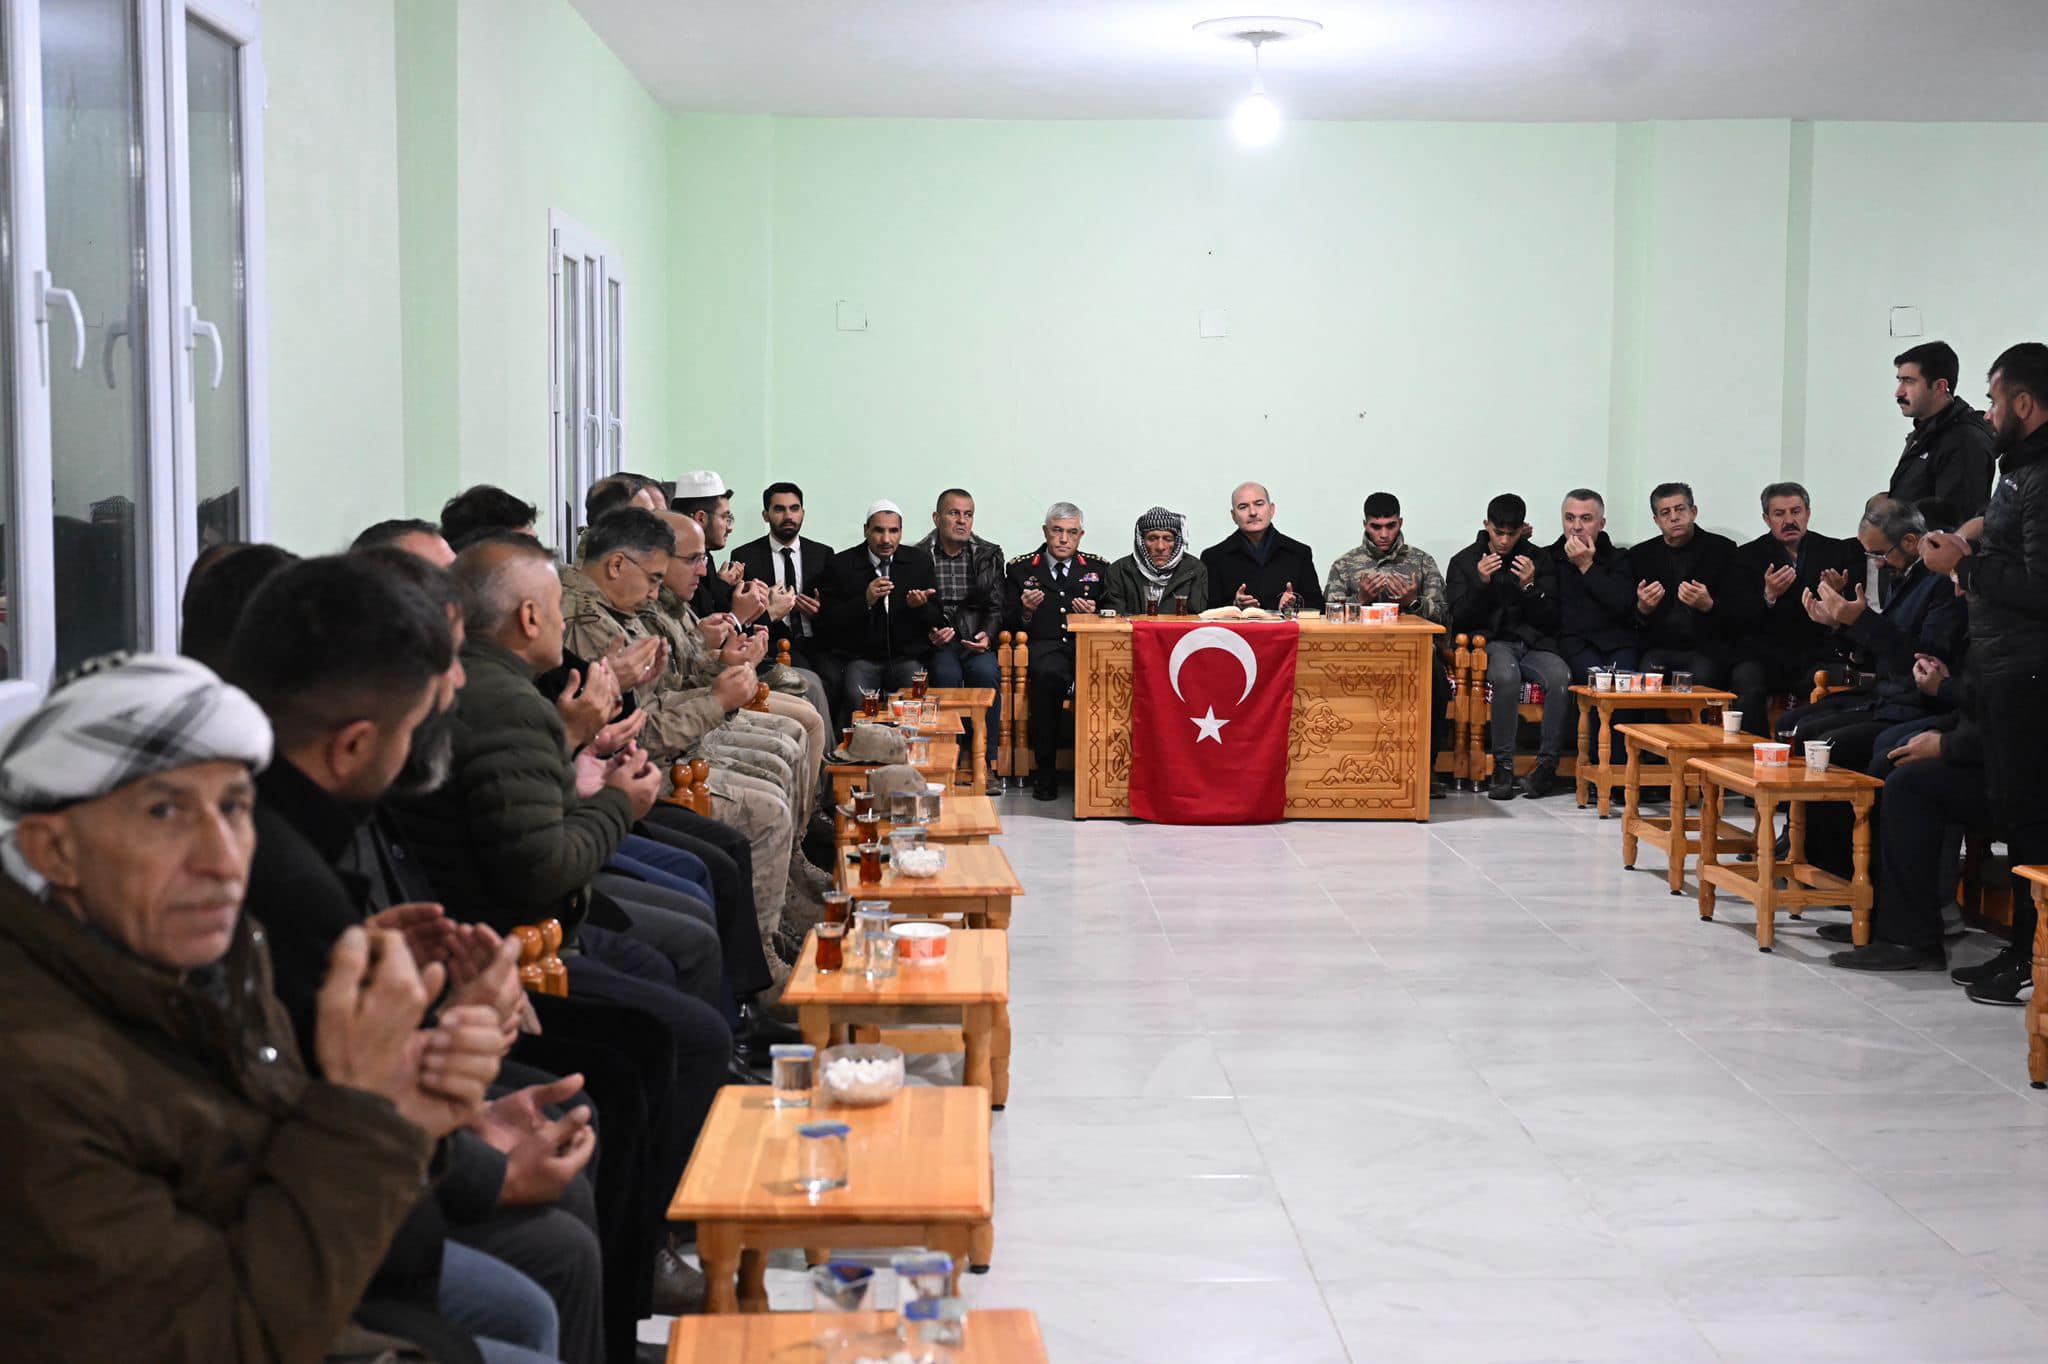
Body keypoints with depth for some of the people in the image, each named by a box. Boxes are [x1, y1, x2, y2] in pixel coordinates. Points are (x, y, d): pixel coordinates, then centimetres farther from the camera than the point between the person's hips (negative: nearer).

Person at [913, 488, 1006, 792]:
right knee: (947, 675, -33)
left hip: (976, 639, 1)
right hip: (935, 639, -1)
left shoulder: (989, 555, 10)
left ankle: (985, 764, -23)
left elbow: (996, 607, 9)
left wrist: (986, 634, -10)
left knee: (987, 673, -31)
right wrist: (929, 633, -15)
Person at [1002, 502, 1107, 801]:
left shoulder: (1098, 568, 19)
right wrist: (1026, 612, -9)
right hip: (1043, 645, -1)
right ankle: (1045, 770, -30)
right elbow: (1008, 624, 12)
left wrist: (1094, 614, -5)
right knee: (1049, 675, -38)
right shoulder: (1020, 568, 15)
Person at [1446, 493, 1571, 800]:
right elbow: (1459, 620, 3)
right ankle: (1503, 767, -30)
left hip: (1533, 643, 2)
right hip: (1490, 644, -2)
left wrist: (1530, 587, -9)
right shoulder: (1464, 561, 10)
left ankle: (1547, 765, -24)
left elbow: (1550, 620, 7)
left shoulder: (1540, 560, 12)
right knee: (1507, 675, -38)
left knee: (1561, 676, -32)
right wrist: (1481, 583, -11)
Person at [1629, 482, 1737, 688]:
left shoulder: (1722, 549, 7)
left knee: (1699, 679, -32)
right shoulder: (1640, 555, 12)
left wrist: (1708, 605, -20)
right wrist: (1642, 608, -15)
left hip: (1705, 649, -1)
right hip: (1658, 648, 1)